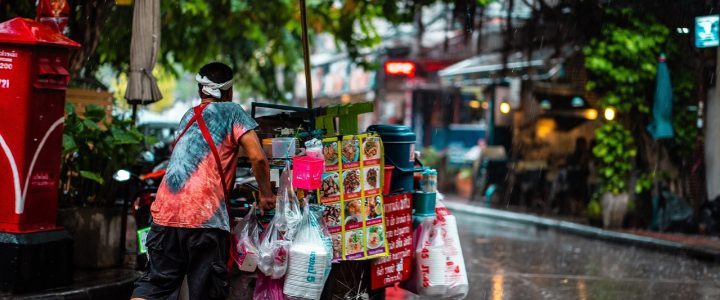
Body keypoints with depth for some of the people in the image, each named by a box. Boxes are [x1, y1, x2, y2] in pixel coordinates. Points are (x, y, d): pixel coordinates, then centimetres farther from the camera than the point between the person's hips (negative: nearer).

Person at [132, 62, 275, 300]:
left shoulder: (189, 116, 24)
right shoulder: (231, 111, 5)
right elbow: (258, 158, -7)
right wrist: (266, 195, 7)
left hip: (164, 213, 5)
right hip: (205, 218, -5)